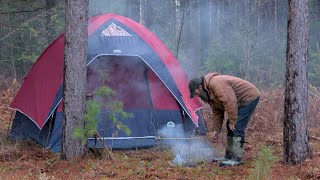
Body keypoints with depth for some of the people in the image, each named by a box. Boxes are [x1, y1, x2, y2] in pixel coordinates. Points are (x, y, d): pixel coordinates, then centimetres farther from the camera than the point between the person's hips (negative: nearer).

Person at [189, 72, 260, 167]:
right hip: (241, 101, 11)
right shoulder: (209, 92, 9)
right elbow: (217, 112, 15)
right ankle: (229, 156, 18)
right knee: (230, 128, 12)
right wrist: (215, 130, 9)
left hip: (249, 97, -11)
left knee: (237, 128, -15)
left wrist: (232, 121, -24)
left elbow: (230, 101, -32)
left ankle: (236, 159, -12)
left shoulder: (215, 84, -26)